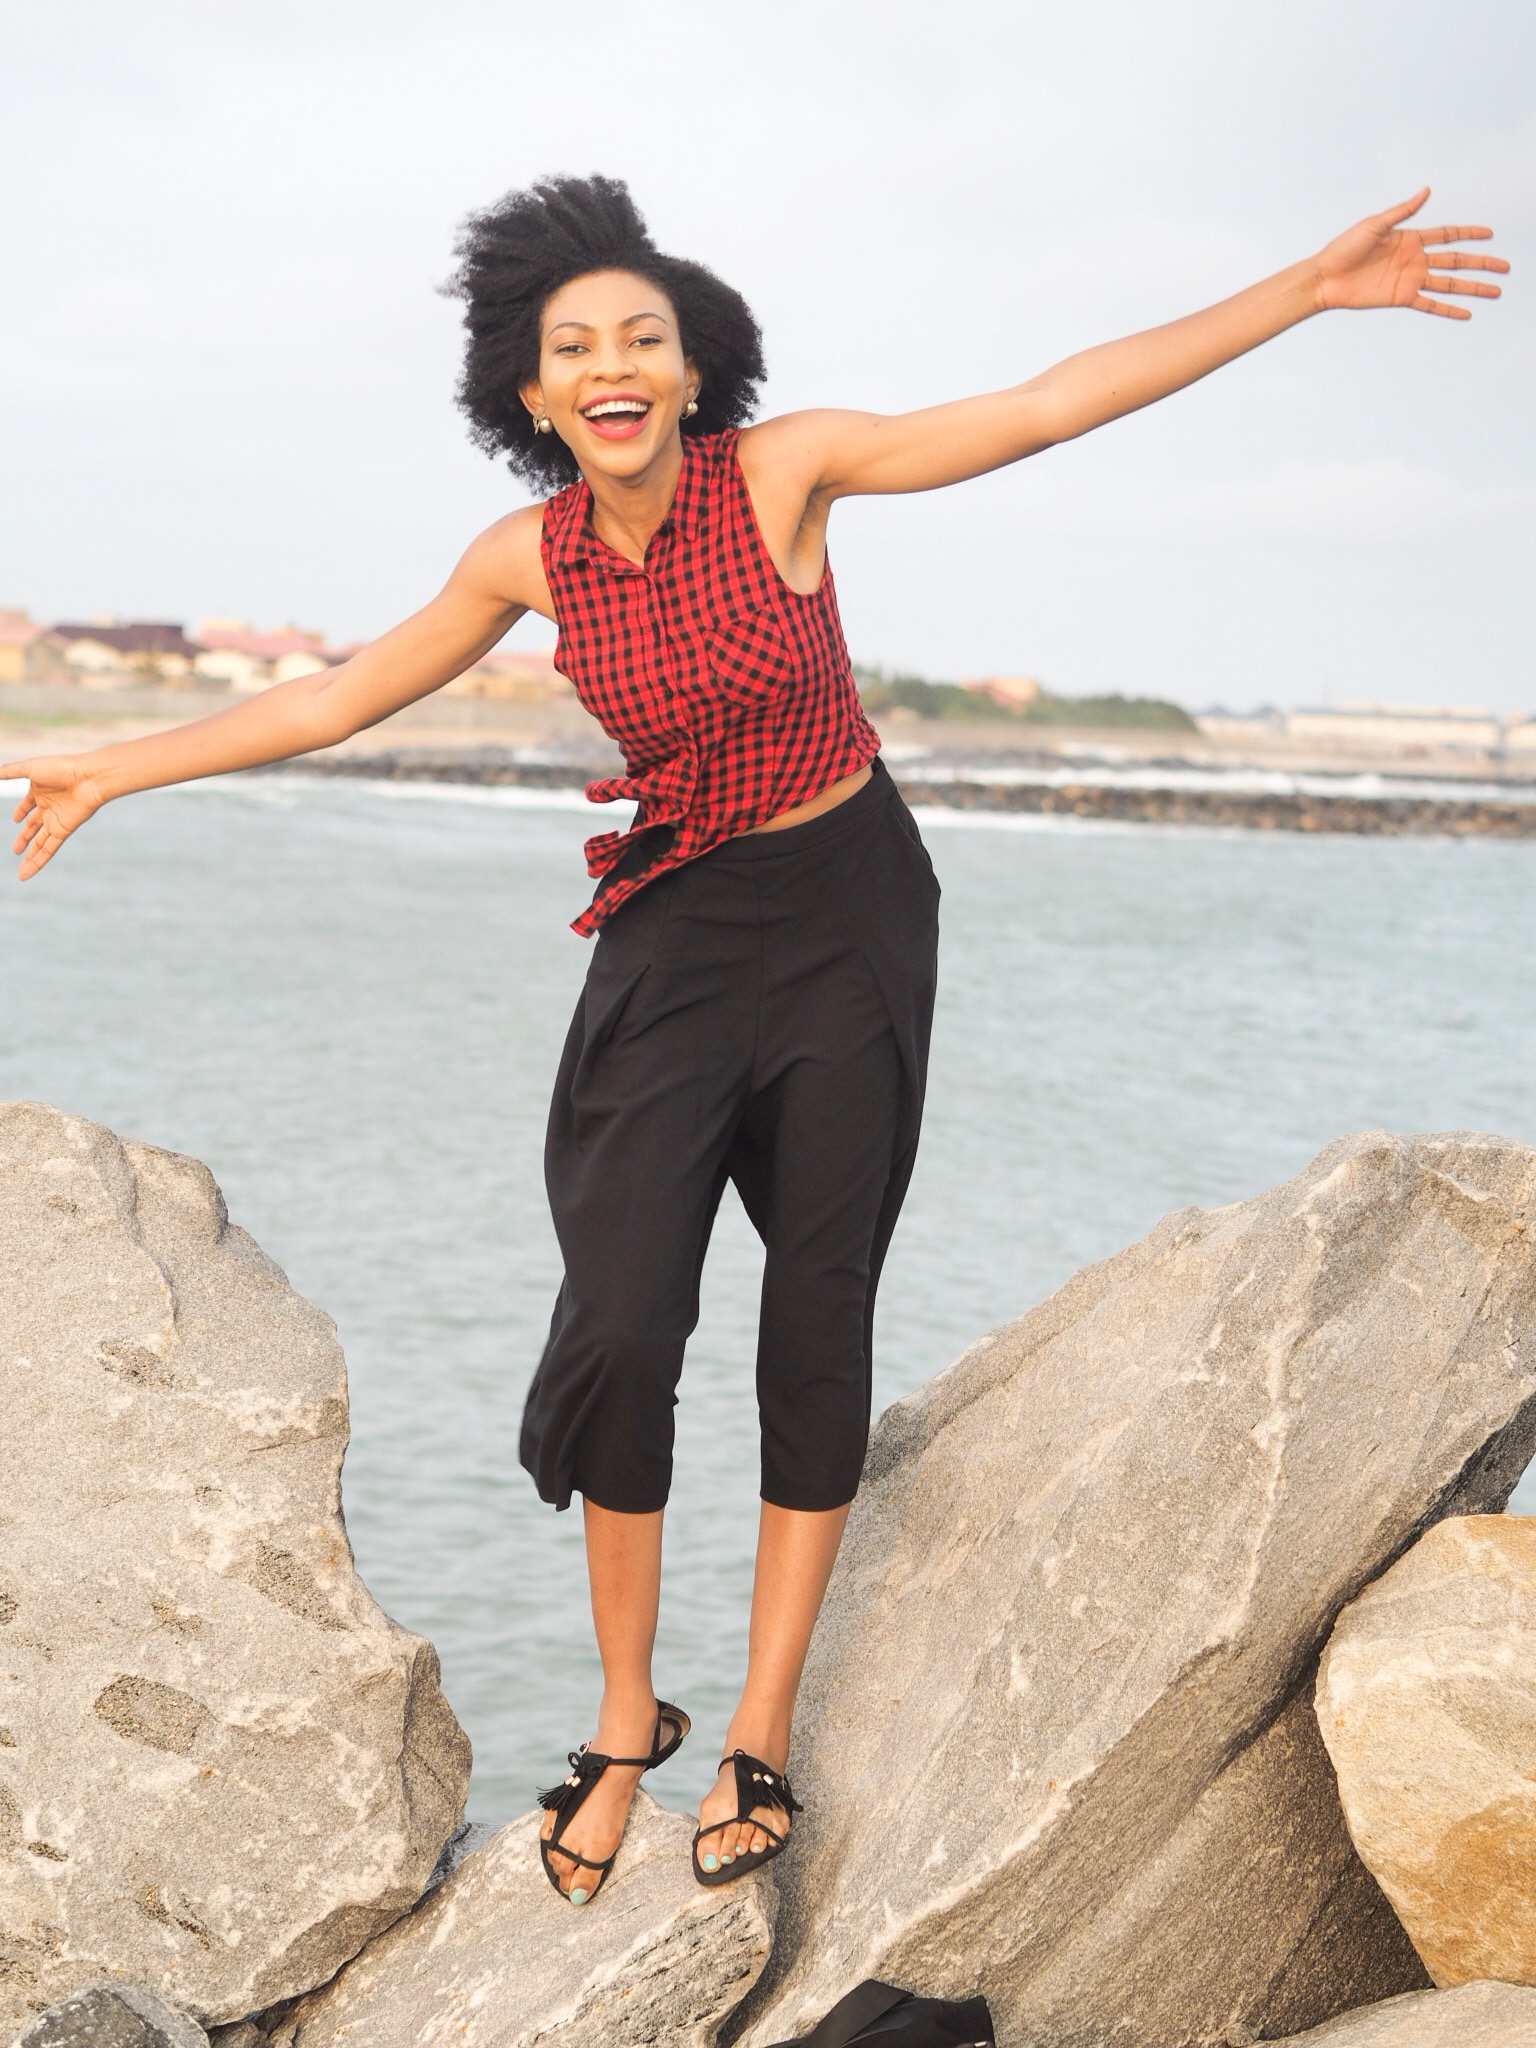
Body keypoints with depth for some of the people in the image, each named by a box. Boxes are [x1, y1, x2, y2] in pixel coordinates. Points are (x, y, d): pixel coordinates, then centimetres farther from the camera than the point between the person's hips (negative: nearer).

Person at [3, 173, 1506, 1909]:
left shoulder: (783, 470, -13)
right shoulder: (530, 559, -5)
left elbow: (1053, 404, -14)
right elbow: (340, 699, 9)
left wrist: (1311, 289, -17)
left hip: (849, 917, -1)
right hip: (679, 934, 2)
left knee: (818, 1320, 2)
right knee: (619, 1326, -10)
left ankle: (761, 1735, 14)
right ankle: (626, 1719, 10)